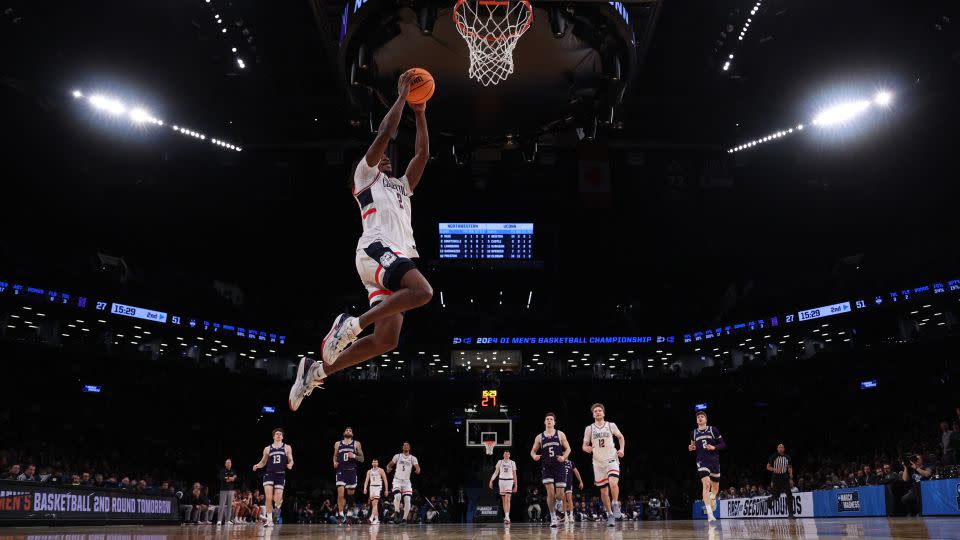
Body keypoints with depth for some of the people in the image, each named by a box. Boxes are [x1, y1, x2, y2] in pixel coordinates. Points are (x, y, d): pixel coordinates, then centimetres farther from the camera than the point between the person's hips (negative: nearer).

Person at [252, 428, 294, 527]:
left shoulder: (287, 447, 8)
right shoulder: (267, 449, 12)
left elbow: (291, 460, 8)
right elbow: (263, 462, 19)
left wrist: (290, 465, -15)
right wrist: (257, 466, -3)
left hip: (281, 475, -1)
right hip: (269, 474, 1)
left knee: (277, 499, -9)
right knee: (268, 498, -10)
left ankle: (278, 507, 29)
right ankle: (269, 520, 2)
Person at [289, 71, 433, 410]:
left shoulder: (401, 186, 36)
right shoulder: (365, 174, 15)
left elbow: (423, 154, 32)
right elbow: (385, 132, 6)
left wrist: (419, 112, 33)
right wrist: (401, 96, 15)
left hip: (396, 256, 8)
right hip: (378, 249, -8)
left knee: (386, 341, -3)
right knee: (422, 291, -33)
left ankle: (316, 371, 5)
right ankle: (352, 323, -25)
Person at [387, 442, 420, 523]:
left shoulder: (413, 458, 3)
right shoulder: (397, 456, 4)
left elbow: (417, 468, -9)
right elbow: (389, 465, 9)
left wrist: (417, 470, -33)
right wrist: (388, 468, -15)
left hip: (406, 481, 1)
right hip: (397, 480, -1)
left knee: (407, 500, -10)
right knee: (397, 496, -25)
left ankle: (404, 518, 4)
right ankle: (397, 512, -1)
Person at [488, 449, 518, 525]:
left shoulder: (512, 463, 4)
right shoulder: (500, 462, 6)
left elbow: (515, 474, 8)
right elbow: (496, 472, 6)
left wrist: (515, 485, 7)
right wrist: (491, 480, -6)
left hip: (509, 481, -2)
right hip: (502, 480, 2)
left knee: (507, 499, -16)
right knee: (504, 500, 8)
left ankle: (507, 516, -24)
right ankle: (506, 516, 16)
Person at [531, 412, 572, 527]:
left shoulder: (560, 434, 5)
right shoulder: (539, 437, 8)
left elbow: (568, 448, 6)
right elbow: (533, 451, 13)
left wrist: (564, 457, -14)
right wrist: (534, 456, -10)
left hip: (559, 467, 0)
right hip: (546, 468, 0)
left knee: (559, 495, -2)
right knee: (550, 493, -11)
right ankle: (553, 518, 3)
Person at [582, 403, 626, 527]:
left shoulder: (611, 425, -1)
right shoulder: (589, 428, 0)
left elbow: (621, 437, 14)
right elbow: (584, 445, 3)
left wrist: (621, 449, -2)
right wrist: (587, 448, -20)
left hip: (612, 459, -2)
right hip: (598, 462, 2)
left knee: (613, 483, -26)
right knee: (603, 490, 6)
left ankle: (615, 505, -4)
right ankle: (610, 514, 20)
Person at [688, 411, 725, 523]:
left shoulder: (713, 430, -2)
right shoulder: (693, 433, 6)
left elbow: (723, 445, 1)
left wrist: (714, 447, -17)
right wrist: (692, 448, -2)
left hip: (714, 461, 1)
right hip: (702, 462, -1)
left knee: (715, 487, 14)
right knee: (706, 485, -20)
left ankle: (713, 499, 52)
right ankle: (710, 514, -22)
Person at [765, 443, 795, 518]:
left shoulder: (787, 457, 6)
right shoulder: (773, 457, -3)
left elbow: (790, 467, 18)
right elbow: (768, 467, 0)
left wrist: (791, 473, -2)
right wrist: (775, 469, -19)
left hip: (785, 478, 2)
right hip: (776, 477, -2)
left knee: (789, 495, -9)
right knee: (776, 496, 3)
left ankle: (791, 513, -6)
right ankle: (769, 500, 38)